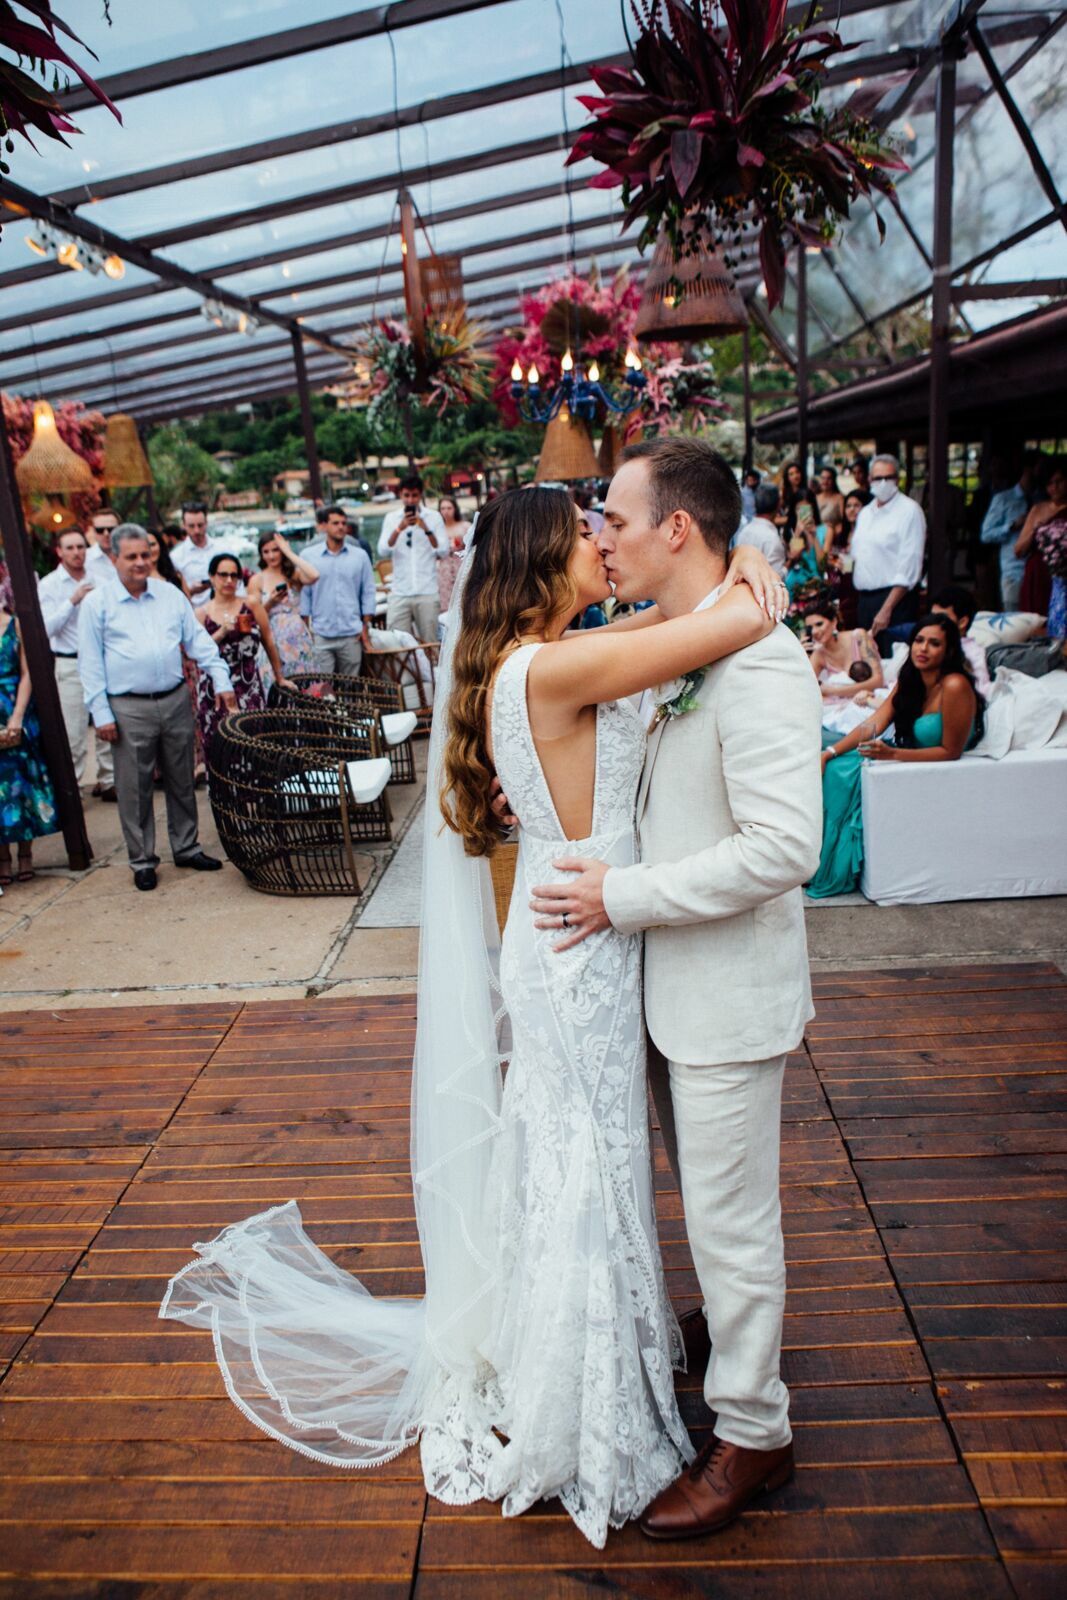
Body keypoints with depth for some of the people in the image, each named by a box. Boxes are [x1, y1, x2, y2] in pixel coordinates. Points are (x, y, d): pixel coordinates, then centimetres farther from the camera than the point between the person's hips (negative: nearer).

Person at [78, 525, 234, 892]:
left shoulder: (171, 594, 9)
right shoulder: (97, 603, -1)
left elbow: (198, 640, 10)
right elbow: (90, 663, -2)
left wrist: (221, 679, -1)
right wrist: (101, 713, -7)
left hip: (176, 701, 3)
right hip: (129, 709, -3)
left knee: (181, 781, 12)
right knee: (135, 789, 3)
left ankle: (186, 848, 26)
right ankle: (142, 861, 16)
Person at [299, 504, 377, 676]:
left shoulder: (360, 556, 7)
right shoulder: (308, 556, 5)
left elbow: (368, 593, 8)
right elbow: (304, 594, 5)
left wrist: (366, 627, 3)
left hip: (352, 635, 1)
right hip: (320, 635, -1)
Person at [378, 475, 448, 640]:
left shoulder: (434, 517, 5)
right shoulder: (392, 518, 8)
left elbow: (444, 552, -2)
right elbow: (383, 552, -3)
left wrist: (427, 529, -14)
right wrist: (399, 529, -14)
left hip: (427, 591, -1)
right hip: (399, 593, 1)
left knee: (430, 643, 2)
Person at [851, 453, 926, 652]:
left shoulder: (910, 511, -7)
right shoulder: (865, 513, 17)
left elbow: (909, 568, -14)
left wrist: (886, 609, -18)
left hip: (894, 598, -7)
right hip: (863, 598, 7)